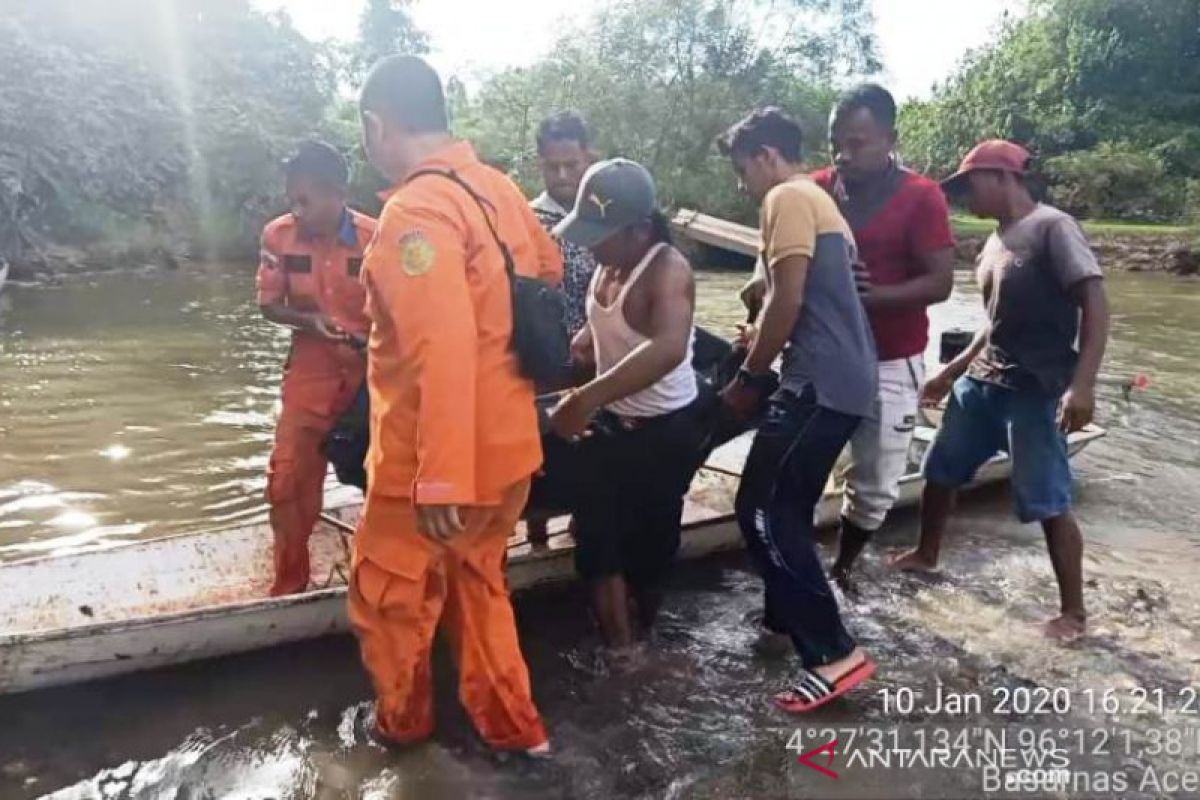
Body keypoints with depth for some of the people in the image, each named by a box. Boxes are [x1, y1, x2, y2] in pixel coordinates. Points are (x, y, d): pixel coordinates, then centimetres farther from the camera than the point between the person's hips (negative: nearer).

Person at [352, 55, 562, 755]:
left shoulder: (415, 210, -22)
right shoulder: (497, 187, 3)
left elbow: (442, 351, -31)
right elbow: (549, 267, 21)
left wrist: (441, 478, -29)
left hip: (439, 461, -8)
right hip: (507, 443, 8)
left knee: (390, 596, 17)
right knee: (478, 581, 25)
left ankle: (403, 722, 39)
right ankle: (513, 726, 35)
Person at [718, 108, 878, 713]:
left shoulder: (787, 198, -8)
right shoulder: (817, 200, 24)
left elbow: (788, 299, -17)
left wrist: (749, 378, -9)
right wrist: (761, 341, 24)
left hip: (819, 382, -10)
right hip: (842, 379, 10)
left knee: (763, 512, -8)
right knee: (785, 510, 18)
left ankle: (835, 653, -5)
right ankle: (786, 617, 31)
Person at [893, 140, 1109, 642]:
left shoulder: (1052, 227, -11)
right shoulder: (995, 243, 13)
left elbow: (1095, 304, -17)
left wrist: (1082, 383, -27)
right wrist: (951, 372, 22)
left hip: (1035, 391, -8)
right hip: (981, 381, 8)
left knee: (1048, 502, -4)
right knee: (940, 470, 16)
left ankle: (1074, 613, 10)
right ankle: (926, 555, 37)